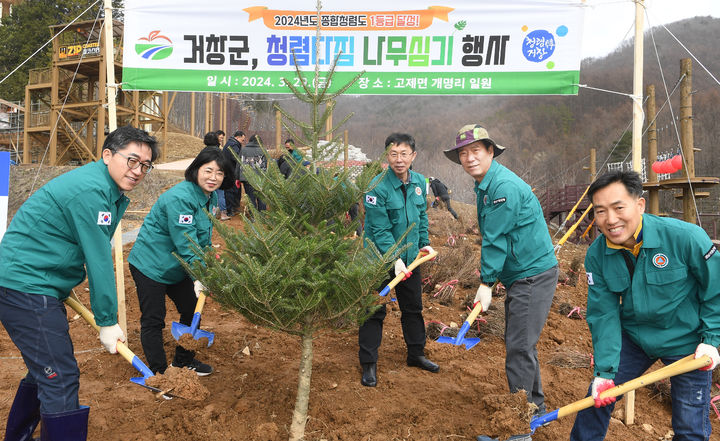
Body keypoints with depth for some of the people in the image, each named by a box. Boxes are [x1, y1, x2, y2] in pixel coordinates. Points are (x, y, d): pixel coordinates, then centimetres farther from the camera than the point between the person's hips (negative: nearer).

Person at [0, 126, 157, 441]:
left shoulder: (111, 190, 11)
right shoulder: (91, 190, -22)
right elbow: (98, 260, -21)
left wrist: (65, 286, 23)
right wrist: (107, 322, -16)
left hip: (37, 285, 11)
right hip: (26, 287, -11)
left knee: (46, 369, 23)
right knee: (60, 380, -9)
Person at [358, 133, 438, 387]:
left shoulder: (419, 182, 0)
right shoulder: (378, 187, -20)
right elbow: (380, 230, -21)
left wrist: (424, 242, 7)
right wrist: (395, 259, -27)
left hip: (409, 257, 6)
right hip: (379, 257, -6)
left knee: (413, 307, 18)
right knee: (374, 310, 1)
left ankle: (416, 354, 36)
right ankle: (368, 364, 13)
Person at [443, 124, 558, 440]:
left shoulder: (504, 185, -21)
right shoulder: (484, 185, 12)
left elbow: (496, 239, -21)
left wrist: (486, 282, -16)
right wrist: (488, 279, 15)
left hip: (534, 274, -10)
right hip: (518, 274, 11)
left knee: (519, 347, -7)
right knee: (521, 343, 19)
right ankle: (535, 406, 36)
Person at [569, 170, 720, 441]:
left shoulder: (685, 237, -25)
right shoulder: (596, 256, -15)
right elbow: (603, 315, -11)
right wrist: (604, 370, -16)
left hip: (687, 342, -2)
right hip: (633, 337, 3)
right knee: (598, 396, 6)